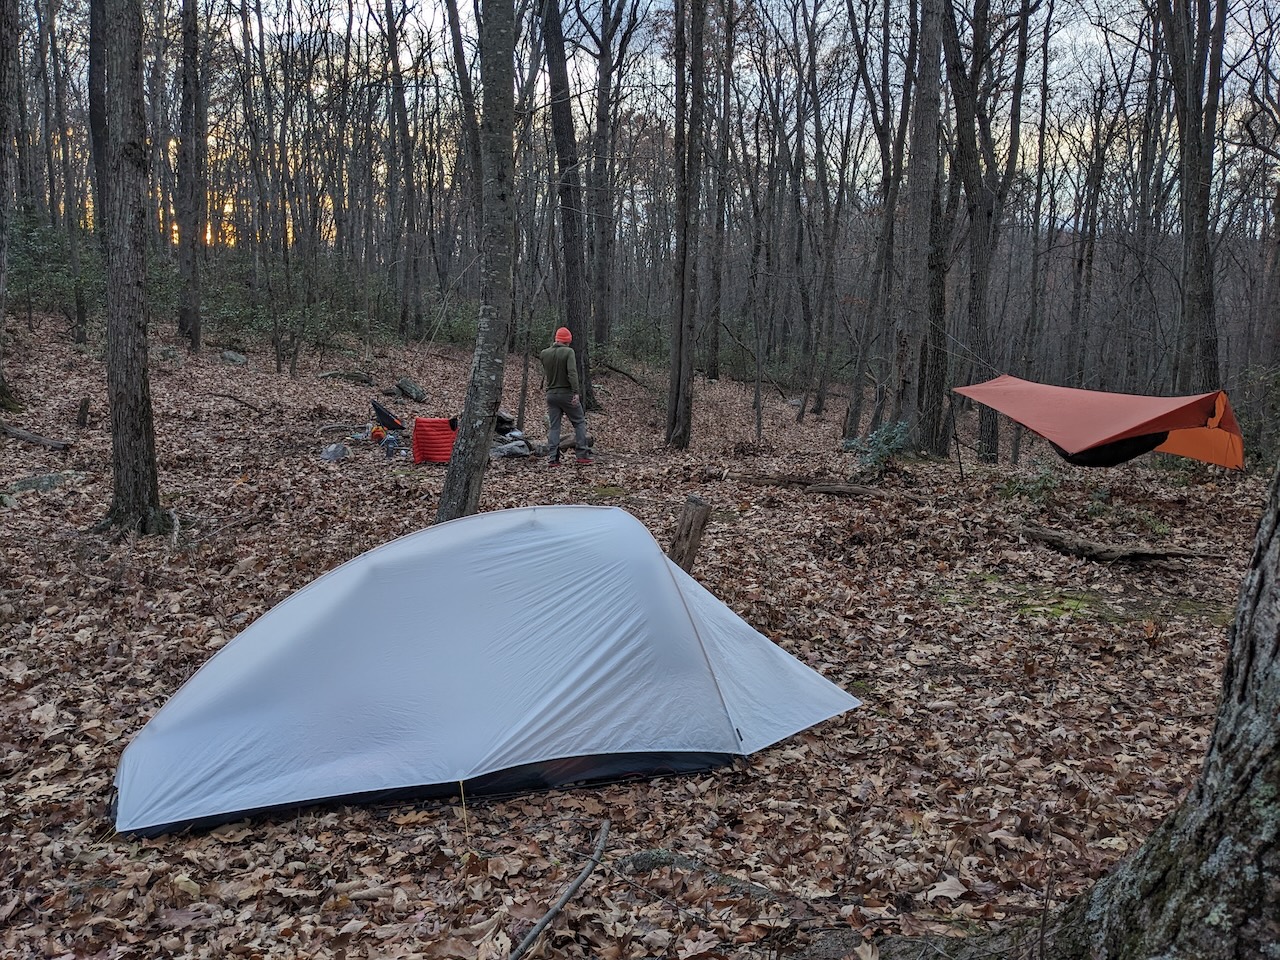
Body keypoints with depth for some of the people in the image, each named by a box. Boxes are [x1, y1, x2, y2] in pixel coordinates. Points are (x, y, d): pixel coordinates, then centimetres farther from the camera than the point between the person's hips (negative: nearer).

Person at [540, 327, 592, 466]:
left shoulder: (544, 354, 5)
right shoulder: (568, 352, -10)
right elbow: (572, 372, -20)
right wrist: (576, 392, -22)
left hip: (551, 394, 5)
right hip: (567, 393, -4)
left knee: (553, 427, 7)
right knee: (579, 423, 7)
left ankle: (552, 458, 1)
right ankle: (583, 455, 2)